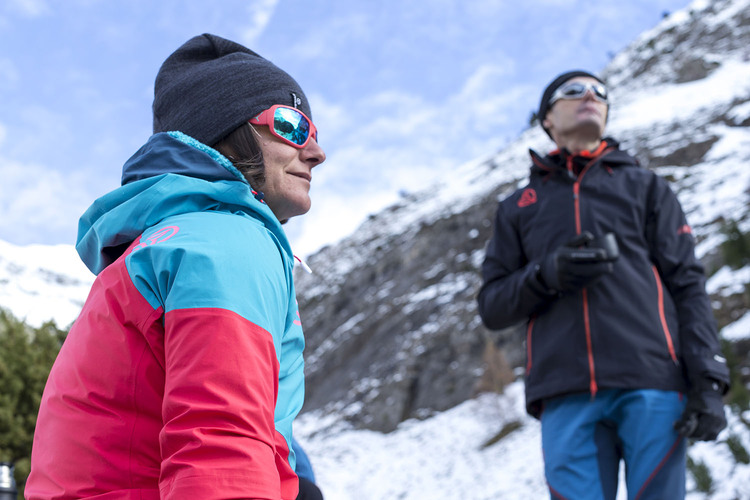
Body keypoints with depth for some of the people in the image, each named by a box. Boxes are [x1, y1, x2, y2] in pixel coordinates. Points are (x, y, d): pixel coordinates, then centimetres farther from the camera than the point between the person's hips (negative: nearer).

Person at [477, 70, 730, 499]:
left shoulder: (645, 186, 22)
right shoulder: (519, 207, 24)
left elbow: (687, 286, 11)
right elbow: (492, 306, 16)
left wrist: (709, 381, -3)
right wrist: (546, 275, -5)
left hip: (651, 383, 0)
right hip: (566, 394, 1)